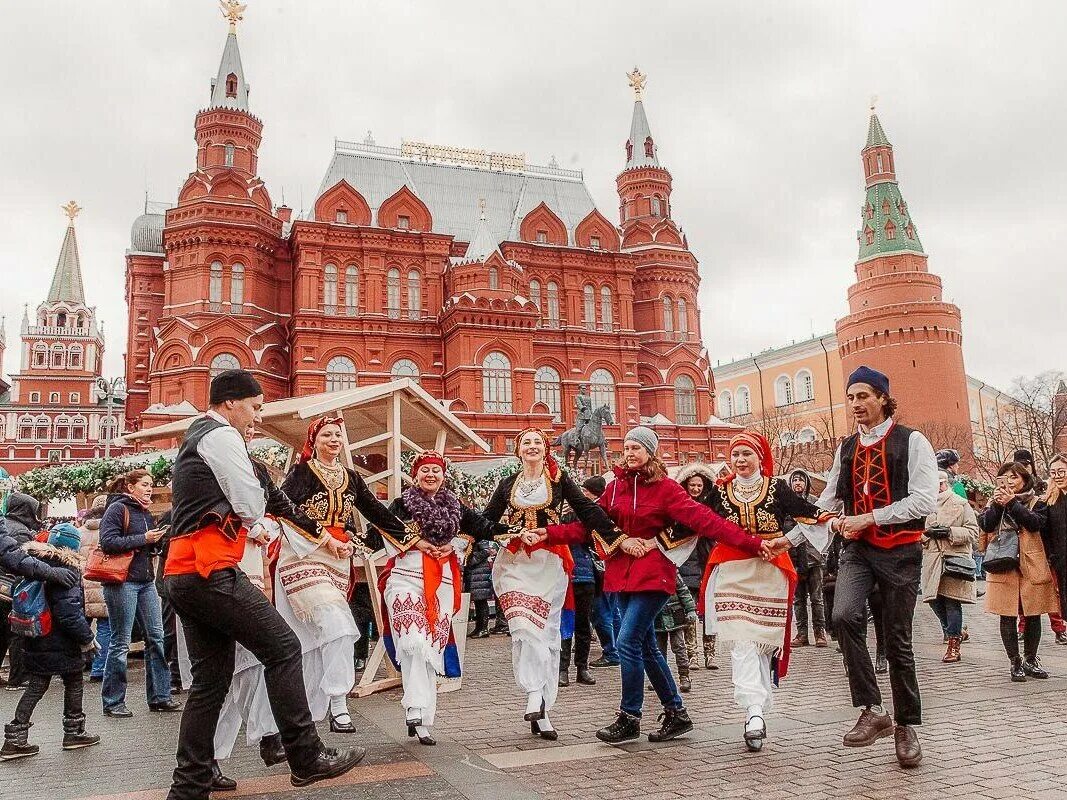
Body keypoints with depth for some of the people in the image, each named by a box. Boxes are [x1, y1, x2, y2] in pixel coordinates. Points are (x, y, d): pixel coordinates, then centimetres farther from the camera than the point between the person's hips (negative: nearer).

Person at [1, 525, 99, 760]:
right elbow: (69, 610, -22)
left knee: (37, 684, 14)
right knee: (74, 680, 11)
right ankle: (74, 733, 20)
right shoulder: (66, 569, -18)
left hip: (34, 638, 7)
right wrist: (86, 637, -14)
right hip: (60, 641, -7)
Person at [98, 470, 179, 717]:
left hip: (146, 581, 8)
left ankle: (159, 696, 12)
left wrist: (157, 539, 5)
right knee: (121, 641, -1)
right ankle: (112, 702, 10)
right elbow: (108, 542, -17)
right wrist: (143, 539, -17)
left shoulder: (145, 513, 17)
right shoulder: (117, 508, -6)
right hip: (122, 581, -8)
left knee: (156, 637, 5)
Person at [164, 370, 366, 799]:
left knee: (211, 678, 11)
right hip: (212, 571, -10)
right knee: (283, 648, -5)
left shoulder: (194, 439, 25)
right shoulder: (222, 436, -6)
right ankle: (307, 758, -2)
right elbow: (252, 507, -9)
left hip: (183, 576, 10)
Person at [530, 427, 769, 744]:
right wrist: (547, 534, -2)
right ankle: (677, 714, 26)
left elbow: (705, 519, -15)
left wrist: (752, 543, -23)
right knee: (646, 646, 13)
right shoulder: (616, 487, 7)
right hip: (623, 574, 7)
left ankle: (629, 719, 4)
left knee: (628, 641, -12)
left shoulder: (665, 488, -9)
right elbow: (587, 525, 7)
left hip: (653, 574, -6)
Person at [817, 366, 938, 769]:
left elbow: (925, 500, -14)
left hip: (900, 550, -3)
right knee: (844, 617, -23)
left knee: (898, 641, 5)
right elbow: (828, 501, 18)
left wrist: (869, 517, -18)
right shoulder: (846, 448, 12)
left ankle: (906, 726, 24)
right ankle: (872, 711, -13)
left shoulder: (911, 442, -4)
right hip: (856, 549, 3)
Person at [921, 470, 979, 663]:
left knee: (952, 601, -5)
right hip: (932, 559, 4)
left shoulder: (961, 504, 4)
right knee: (934, 599, 3)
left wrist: (950, 532, -12)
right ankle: (954, 631, 28)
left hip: (955, 558, -4)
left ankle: (954, 645, 5)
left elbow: (973, 531, -1)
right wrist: (927, 532, -6)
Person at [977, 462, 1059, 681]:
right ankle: (1015, 663, 10)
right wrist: (998, 504, -15)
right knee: (1007, 616, 0)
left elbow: (1036, 523, -13)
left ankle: (1030, 660, 22)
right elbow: (985, 524, -4)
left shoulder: (1037, 502, 7)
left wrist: (1011, 503, -16)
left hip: (1031, 566, 0)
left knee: (1033, 614, 6)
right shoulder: (995, 502, 11)